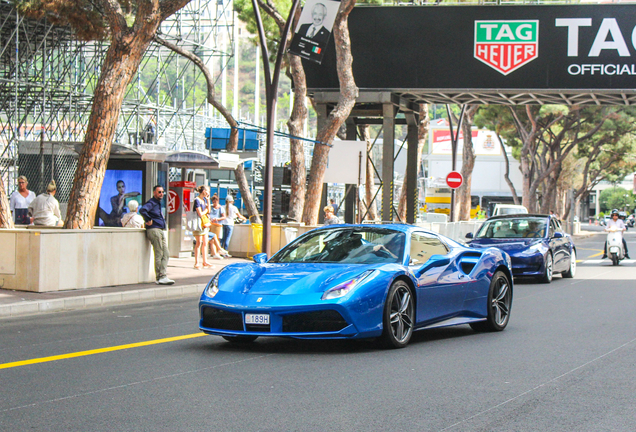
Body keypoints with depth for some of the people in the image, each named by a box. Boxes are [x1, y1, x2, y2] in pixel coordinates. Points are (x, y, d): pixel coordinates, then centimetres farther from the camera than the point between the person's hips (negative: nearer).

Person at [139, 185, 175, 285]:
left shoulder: (158, 203, 21)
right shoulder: (151, 203, -8)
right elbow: (142, 210, -27)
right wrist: (149, 220, -19)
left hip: (162, 231, 9)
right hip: (154, 230, -9)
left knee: (166, 254, 4)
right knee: (159, 255, -8)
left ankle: (163, 276, 3)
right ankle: (160, 278, -6)